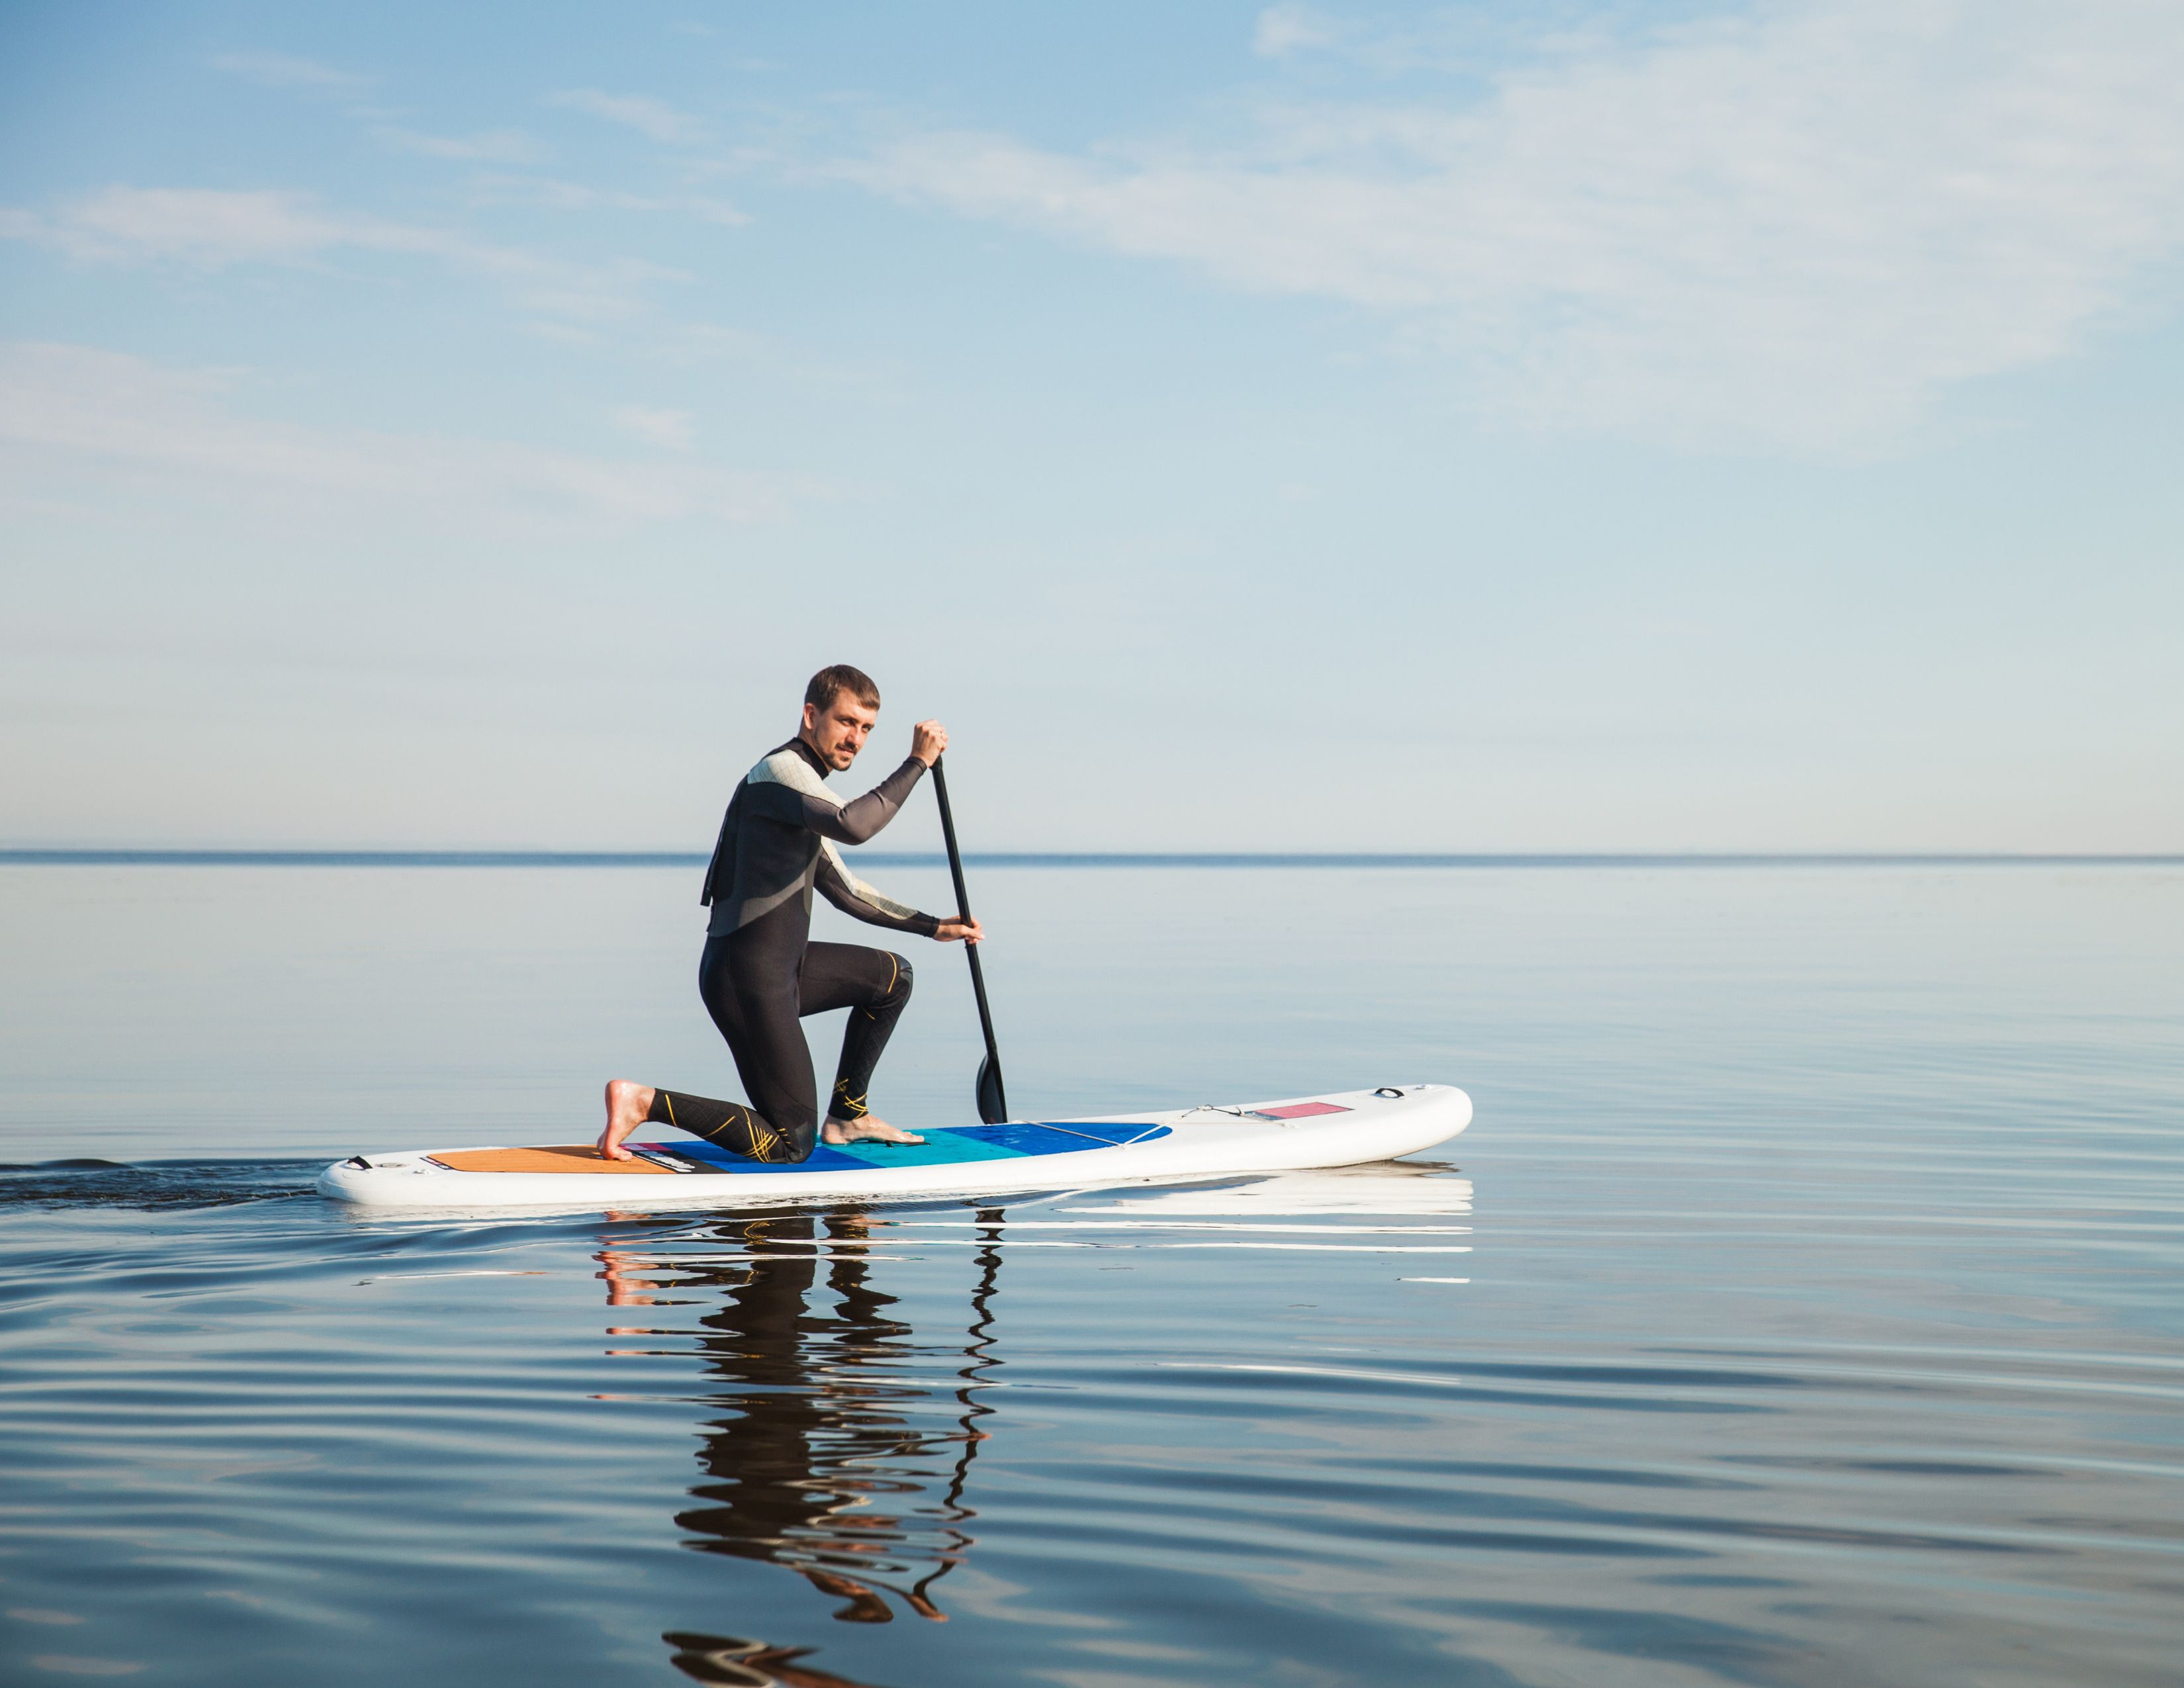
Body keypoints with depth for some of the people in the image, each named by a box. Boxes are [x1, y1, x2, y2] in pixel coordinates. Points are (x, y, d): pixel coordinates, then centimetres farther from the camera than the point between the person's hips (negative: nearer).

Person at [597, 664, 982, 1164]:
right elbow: (852, 825, -31)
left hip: (780, 966, 10)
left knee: (892, 976, 24)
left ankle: (846, 1115, 26)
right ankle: (646, 1102, -9)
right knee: (790, 1145, -9)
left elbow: (846, 891, 28)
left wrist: (932, 926, 24)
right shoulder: (780, 769, -12)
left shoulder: (802, 789, 20)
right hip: (748, 977, -10)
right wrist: (917, 762, -22)